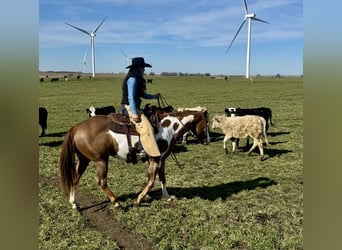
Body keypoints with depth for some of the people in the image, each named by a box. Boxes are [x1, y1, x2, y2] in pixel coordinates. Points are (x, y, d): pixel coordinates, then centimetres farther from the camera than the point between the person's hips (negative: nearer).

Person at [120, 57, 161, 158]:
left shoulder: (137, 79, 17)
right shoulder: (132, 79, -14)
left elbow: (141, 94, 22)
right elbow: (131, 97, -21)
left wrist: (154, 96, 11)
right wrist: (134, 113, -25)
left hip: (134, 107, 11)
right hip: (129, 107, -11)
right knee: (146, 126, -21)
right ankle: (142, 150, -23)